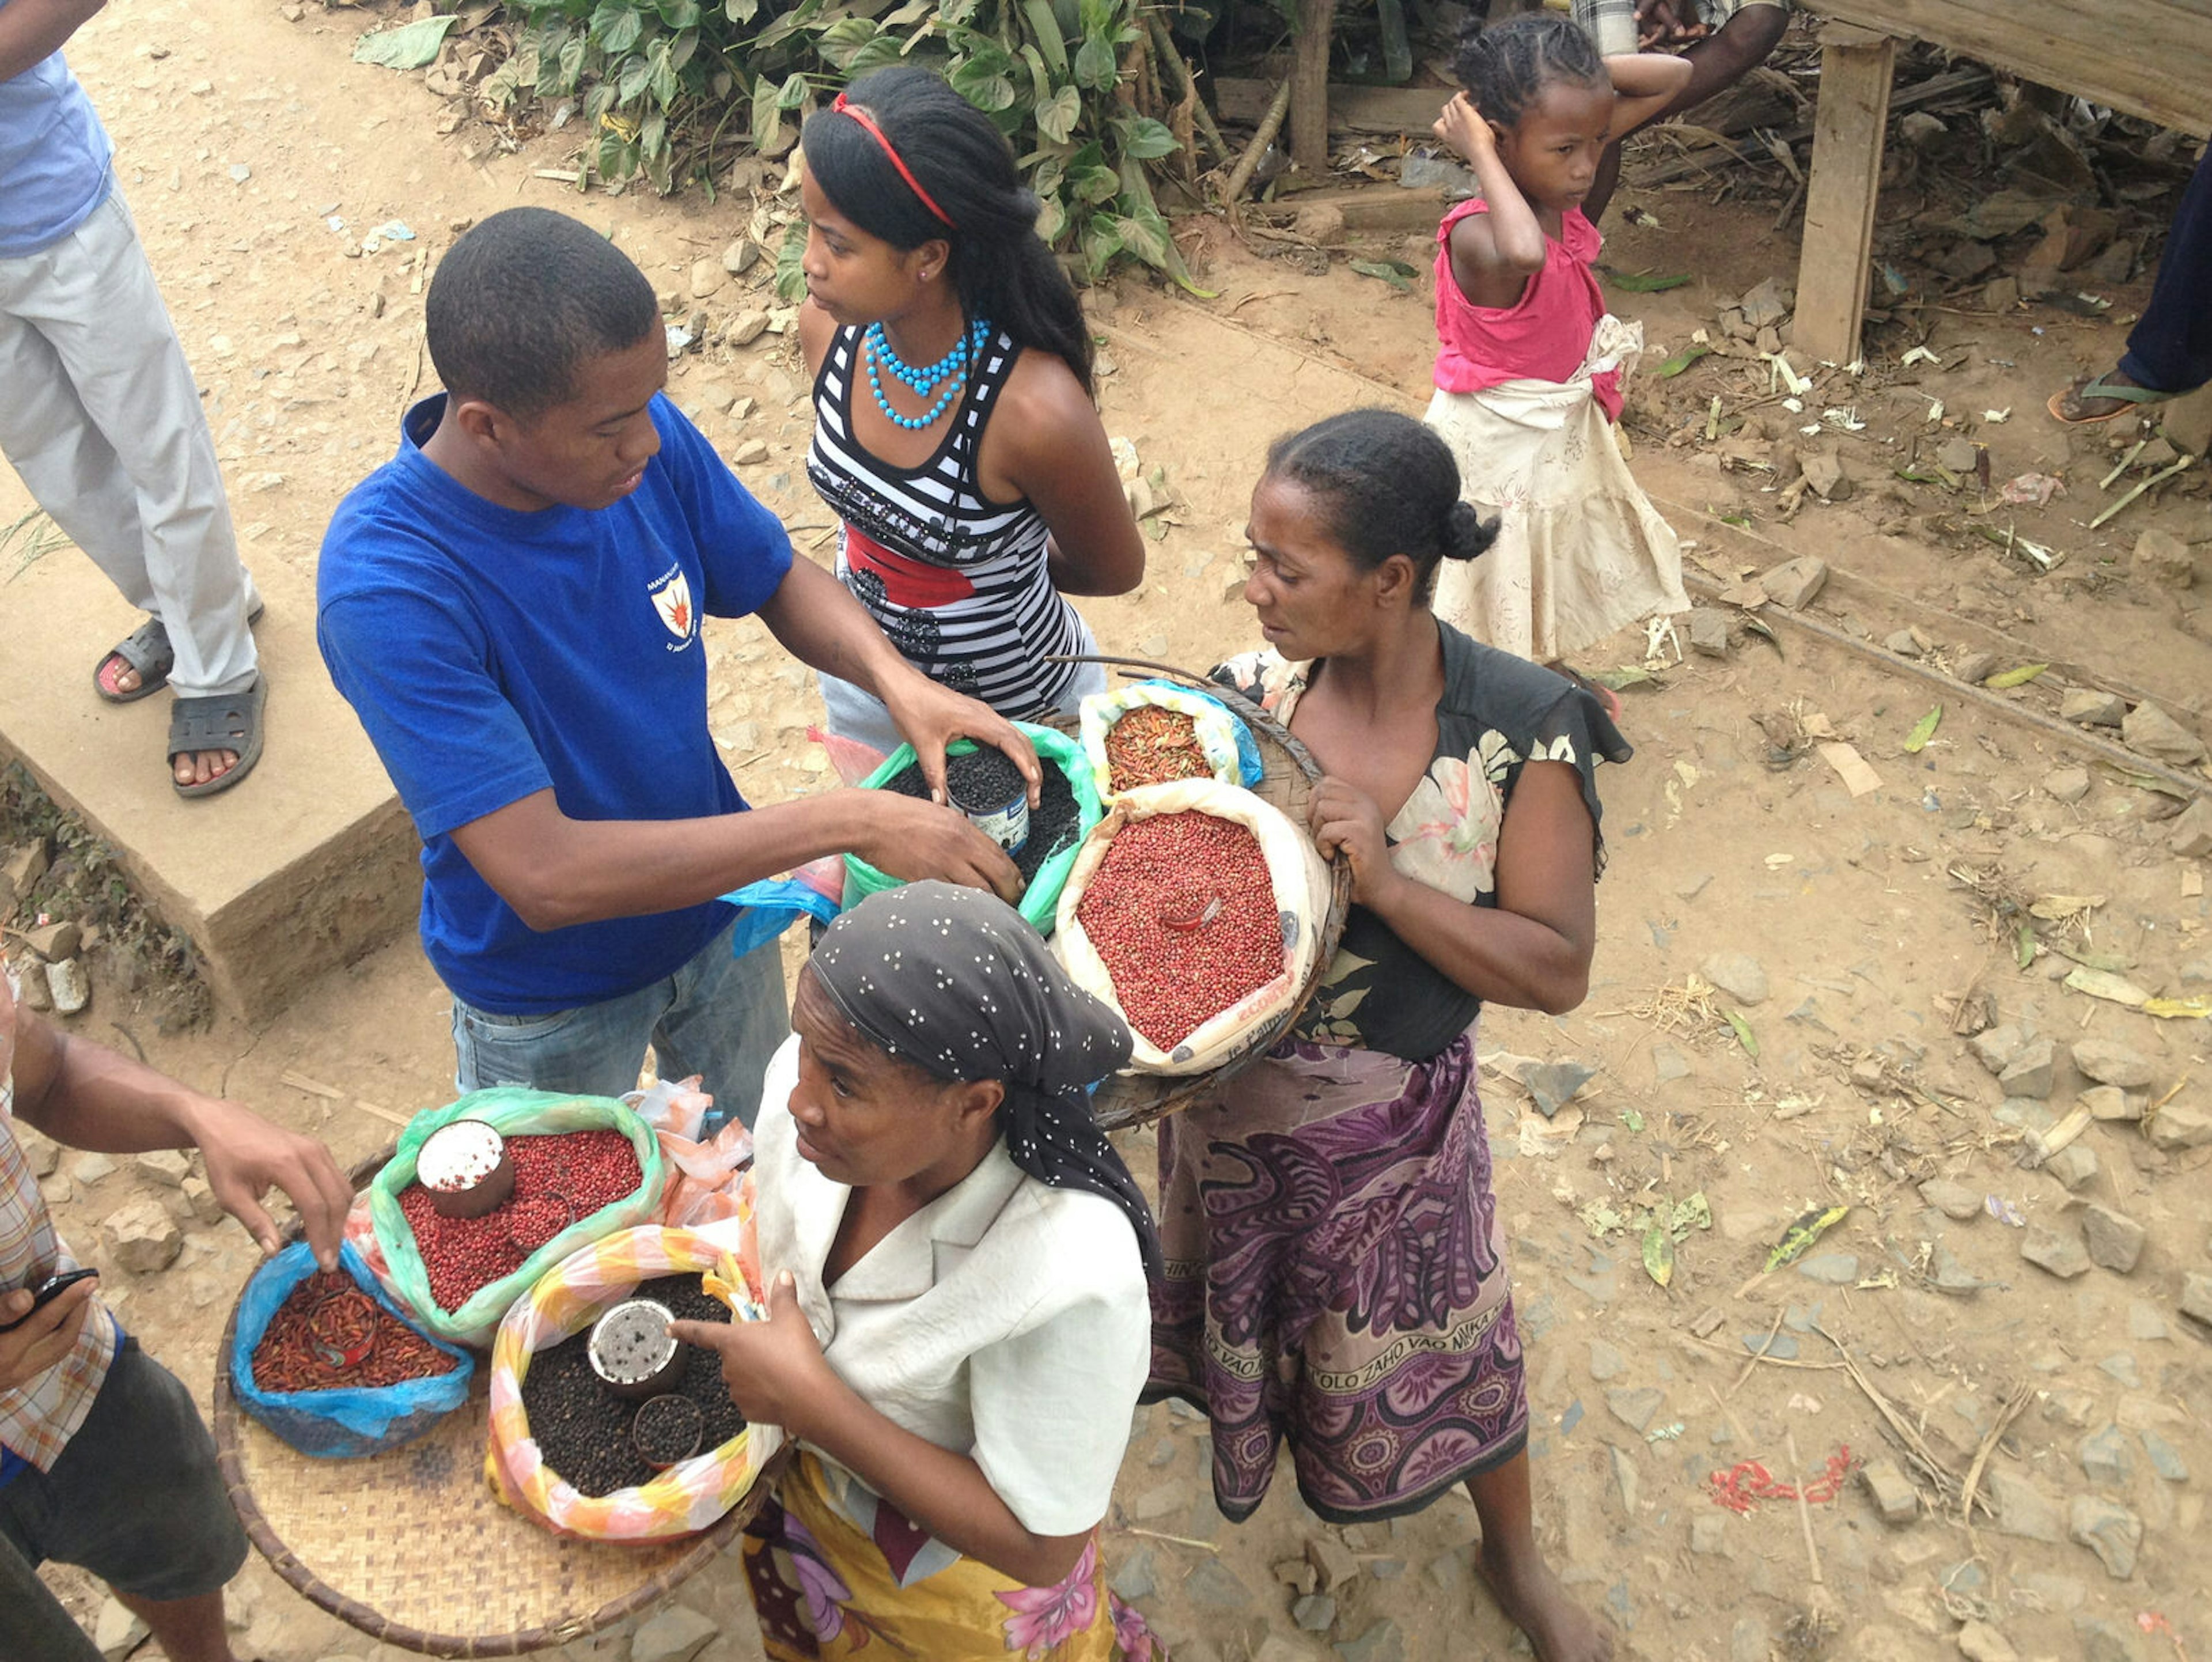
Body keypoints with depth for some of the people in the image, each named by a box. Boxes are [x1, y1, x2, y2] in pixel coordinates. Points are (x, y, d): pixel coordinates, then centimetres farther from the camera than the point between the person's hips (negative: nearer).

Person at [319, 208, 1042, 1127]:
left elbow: (779, 580, -2)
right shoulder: (386, 584, -36)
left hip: (718, 908, 5)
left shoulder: (644, 437, -20)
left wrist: (893, 675, -24)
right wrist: (846, 821, -39)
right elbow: (545, 875, -39)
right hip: (549, 997, -4)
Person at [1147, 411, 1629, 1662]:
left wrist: (1385, 880, -32)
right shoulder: (1247, 694, -16)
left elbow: (1558, 970, -20)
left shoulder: (1522, 728, -22)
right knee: (1236, 1315, 27)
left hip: (1394, 1127, -2)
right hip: (1230, 1102, 2)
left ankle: (1517, 1558, 49)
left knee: (1441, 1347, 20)